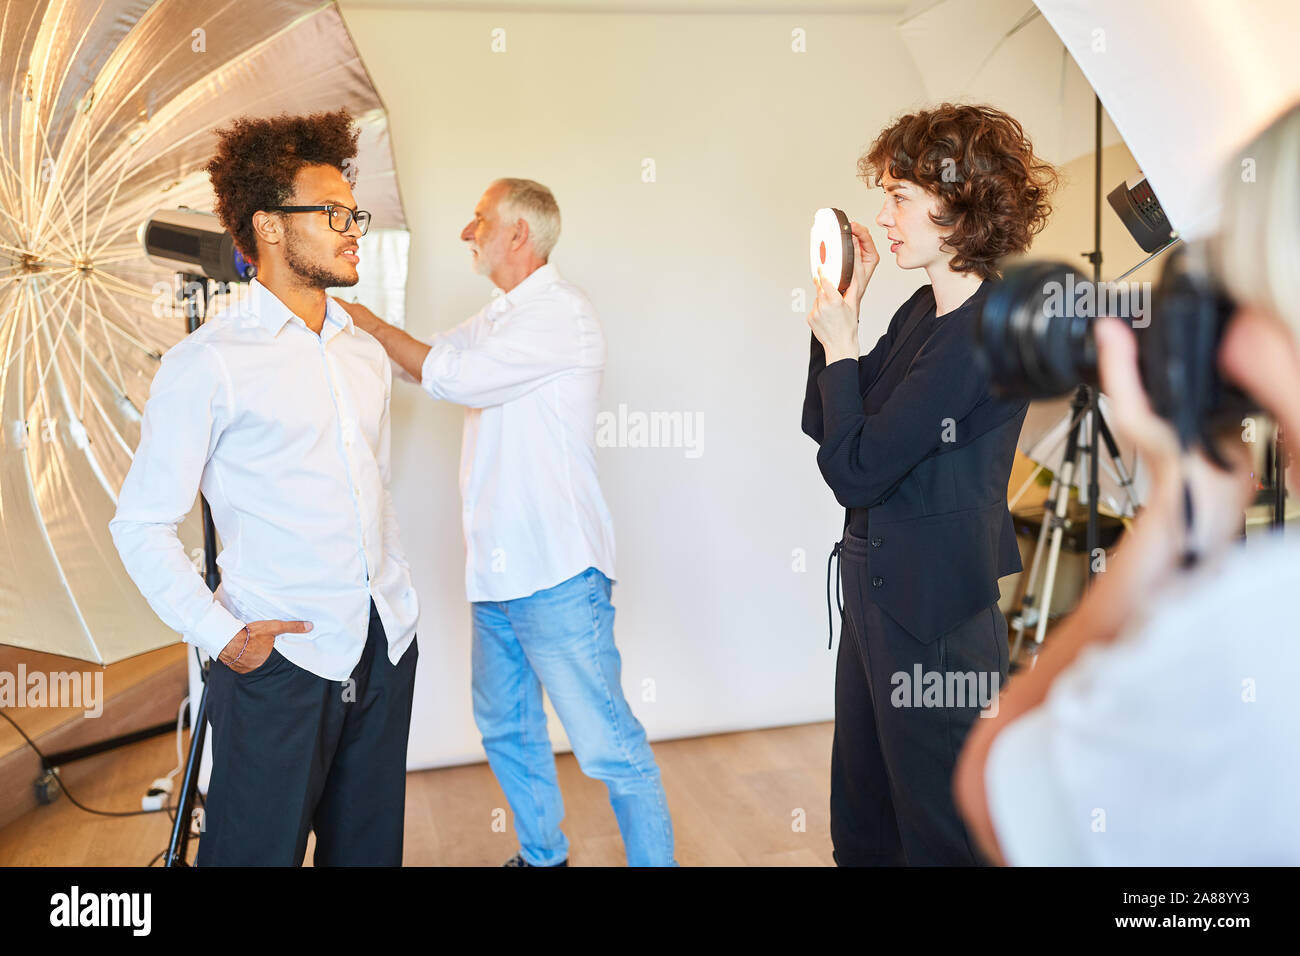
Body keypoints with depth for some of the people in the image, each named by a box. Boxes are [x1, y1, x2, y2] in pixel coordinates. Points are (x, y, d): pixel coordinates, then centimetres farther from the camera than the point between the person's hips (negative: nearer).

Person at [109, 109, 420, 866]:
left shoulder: (367, 352, 13)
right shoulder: (207, 363, -7)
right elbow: (142, 525, -7)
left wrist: (397, 591, 15)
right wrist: (219, 634, -14)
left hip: (388, 645, 6)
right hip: (281, 659, -6)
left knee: (369, 848, 15)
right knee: (259, 849, 5)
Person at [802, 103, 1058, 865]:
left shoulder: (985, 334, -21)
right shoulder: (923, 311, 6)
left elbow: (855, 470, -23)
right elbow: (823, 425, 11)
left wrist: (839, 346, -10)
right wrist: (843, 306, 3)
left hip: (934, 614, -9)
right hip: (880, 588, 9)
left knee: (939, 833, 10)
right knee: (861, 826, 22)